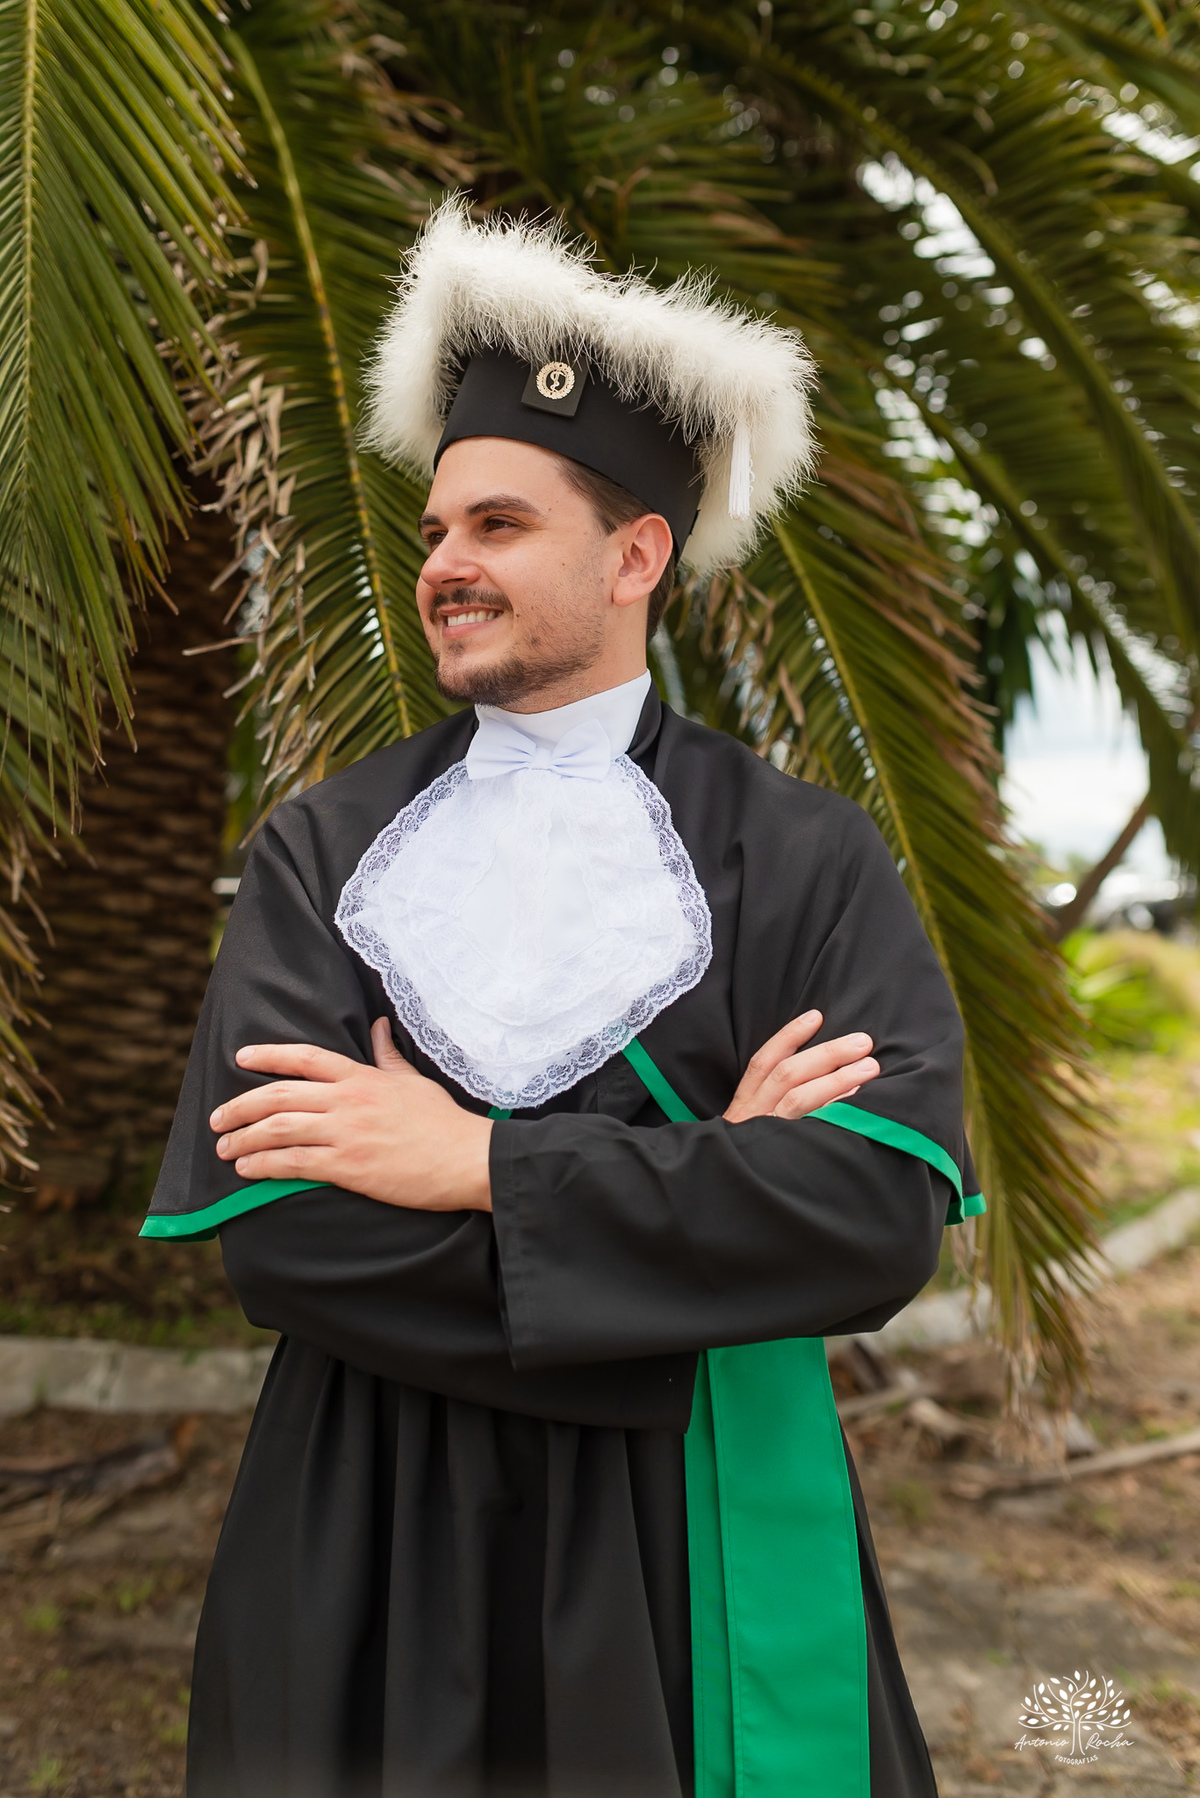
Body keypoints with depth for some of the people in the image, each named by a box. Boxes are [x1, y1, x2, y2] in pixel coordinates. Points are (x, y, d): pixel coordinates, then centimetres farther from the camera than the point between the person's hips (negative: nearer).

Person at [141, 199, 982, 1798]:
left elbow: (889, 1210, -18)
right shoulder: (326, 850, -2)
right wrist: (704, 1184, -16)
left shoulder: (807, 858, -5)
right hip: (375, 1547, 1)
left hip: (699, 1541, 0)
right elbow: (268, 1228, -14)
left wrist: (478, 1161, -19)